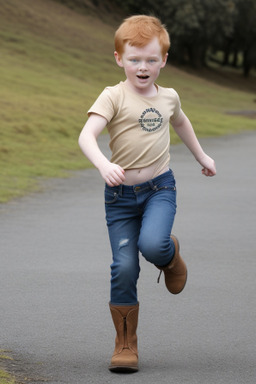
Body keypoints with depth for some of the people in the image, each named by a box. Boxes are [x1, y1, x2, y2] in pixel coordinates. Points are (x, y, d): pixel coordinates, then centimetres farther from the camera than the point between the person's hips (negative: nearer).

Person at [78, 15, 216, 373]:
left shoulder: (168, 97, 6)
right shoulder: (113, 96, -9)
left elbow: (181, 122, 30)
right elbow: (86, 135, -23)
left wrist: (201, 156, 39)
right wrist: (103, 165, -41)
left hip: (160, 187, 2)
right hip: (121, 193, -1)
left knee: (152, 245, -26)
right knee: (124, 267, -6)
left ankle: (171, 254, 13)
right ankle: (125, 344, 10)